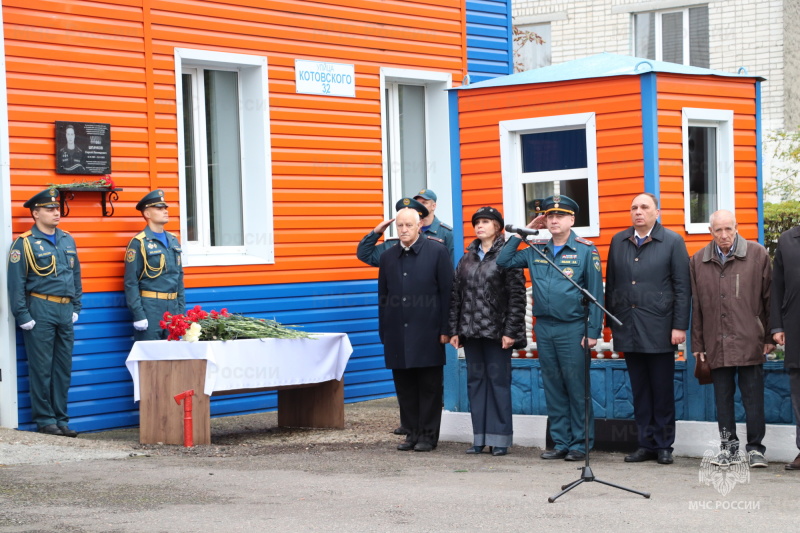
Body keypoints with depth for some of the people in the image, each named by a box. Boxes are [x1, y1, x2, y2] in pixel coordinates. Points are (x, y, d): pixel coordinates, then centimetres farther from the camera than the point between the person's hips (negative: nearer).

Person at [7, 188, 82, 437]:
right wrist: (22, 316, -12)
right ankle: (44, 419, 6)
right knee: (41, 368, -1)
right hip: (40, 310, -6)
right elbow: (16, 283, -9)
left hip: (65, 311, 6)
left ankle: (61, 419, 15)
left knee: (64, 368, 8)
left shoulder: (67, 240, 12)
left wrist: (76, 308, 14)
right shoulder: (24, 243, -7)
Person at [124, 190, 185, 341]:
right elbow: (131, 283, -10)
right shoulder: (138, 243, -8)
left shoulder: (173, 240, 14)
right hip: (150, 307, -7)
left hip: (173, 306, 7)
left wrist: (181, 309, 14)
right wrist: (138, 315, -14)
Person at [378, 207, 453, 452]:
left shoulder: (437, 252, 0)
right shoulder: (388, 257, 12)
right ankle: (412, 432, 15)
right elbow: (383, 297, 14)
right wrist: (384, 333, 8)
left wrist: (445, 329, -7)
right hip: (398, 335, 4)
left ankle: (428, 435, 8)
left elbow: (447, 292, -2)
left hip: (427, 333, -4)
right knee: (405, 387, 7)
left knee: (429, 386, 1)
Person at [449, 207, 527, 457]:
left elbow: (517, 295, -9)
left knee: (499, 380, -2)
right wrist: (454, 330, 6)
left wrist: (511, 331, -14)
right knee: (475, 380, 7)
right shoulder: (467, 259, 13)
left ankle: (500, 438, 4)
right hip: (471, 332, 6)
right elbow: (456, 295, 13)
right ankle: (480, 438, 12)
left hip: (497, 331, -6)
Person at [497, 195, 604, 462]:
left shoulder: (586, 250, -3)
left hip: (572, 328, -5)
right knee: (553, 388, 9)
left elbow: (595, 293, -5)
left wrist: (593, 331, -11)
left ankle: (581, 444, 5)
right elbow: (503, 262, 11)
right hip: (544, 328, 5)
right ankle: (561, 443, 16)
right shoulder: (536, 251, 10)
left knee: (576, 388, -2)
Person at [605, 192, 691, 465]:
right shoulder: (618, 242, 11)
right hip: (628, 329, 4)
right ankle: (646, 444, 13)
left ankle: (664, 445, 10)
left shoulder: (672, 242, 0)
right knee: (640, 390, 7)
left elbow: (682, 287, -3)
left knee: (662, 390, 3)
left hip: (659, 328, -3)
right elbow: (611, 285, 12)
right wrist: (611, 321, 8)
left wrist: (680, 326, -9)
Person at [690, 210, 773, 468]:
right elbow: (696, 306, 11)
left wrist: (769, 337, 0)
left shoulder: (757, 255, 2)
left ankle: (755, 448, 8)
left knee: (753, 399, 0)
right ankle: (729, 448, 15)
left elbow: (769, 298, 4)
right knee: (723, 399, 7)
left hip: (750, 343, -3)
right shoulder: (698, 261, 9)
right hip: (716, 345, 3)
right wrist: (698, 344, 9)